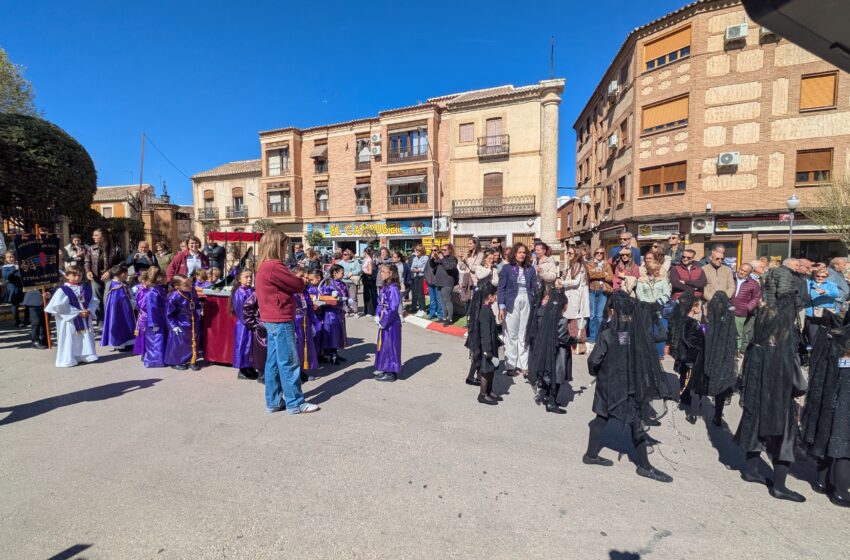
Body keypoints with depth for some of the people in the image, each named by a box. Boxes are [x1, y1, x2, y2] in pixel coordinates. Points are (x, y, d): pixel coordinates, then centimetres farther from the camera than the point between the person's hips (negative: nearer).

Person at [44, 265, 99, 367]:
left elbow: (93, 301, 7)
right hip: (70, 320, -5)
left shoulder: (87, 288, 6)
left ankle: (85, 356, 21)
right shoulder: (63, 290, -10)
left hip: (85, 319, 5)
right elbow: (60, 306, -16)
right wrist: (78, 313, -18)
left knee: (86, 338, 10)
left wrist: (89, 310, -12)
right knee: (70, 339, 1)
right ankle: (68, 360, 10)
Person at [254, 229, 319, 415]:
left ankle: (273, 402, 22)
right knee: (289, 362, -2)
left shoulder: (264, 266, 13)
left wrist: (294, 281, -4)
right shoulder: (274, 266, -19)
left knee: (274, 361, 14)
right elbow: (298, 285, -13)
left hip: (272, 320, 10)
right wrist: (300, 280, 7)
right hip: (281, 320, -10)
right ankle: (295, 403, 7)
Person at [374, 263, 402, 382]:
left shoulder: (393, 288, -20)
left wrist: (383, 322, -18)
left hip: (391, 322, -9)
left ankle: (391, 372, 13)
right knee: (383, 344, 17)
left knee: (390, 344, 1)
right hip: (383, 321, 9)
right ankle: (384, 368, 31)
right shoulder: (384, 287, 7)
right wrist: (377, 316, 1)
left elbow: (393, 308, -22)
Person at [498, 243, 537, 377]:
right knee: (511, 336, 4)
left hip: (527, 304, 2)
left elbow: (534, 288, 9)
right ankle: (510, 365, 11)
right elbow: (501, 288, -2)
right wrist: (501, 306, -10)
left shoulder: (531, 269, 7)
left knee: (524, 336, 6)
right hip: (511, 304, -2)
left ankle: (524, 365, 13)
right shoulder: (507, 268, -1)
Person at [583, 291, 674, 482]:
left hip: (609, 384, 0)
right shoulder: (639, 329, -9)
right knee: (636, 422, 9)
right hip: (633, 383, 0)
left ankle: (591, 454, 25)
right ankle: (644, 465, 17)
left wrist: (595, 372, 1)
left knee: (602, 417, 14)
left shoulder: (608, 334, -16)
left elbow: (594, 360, -15)